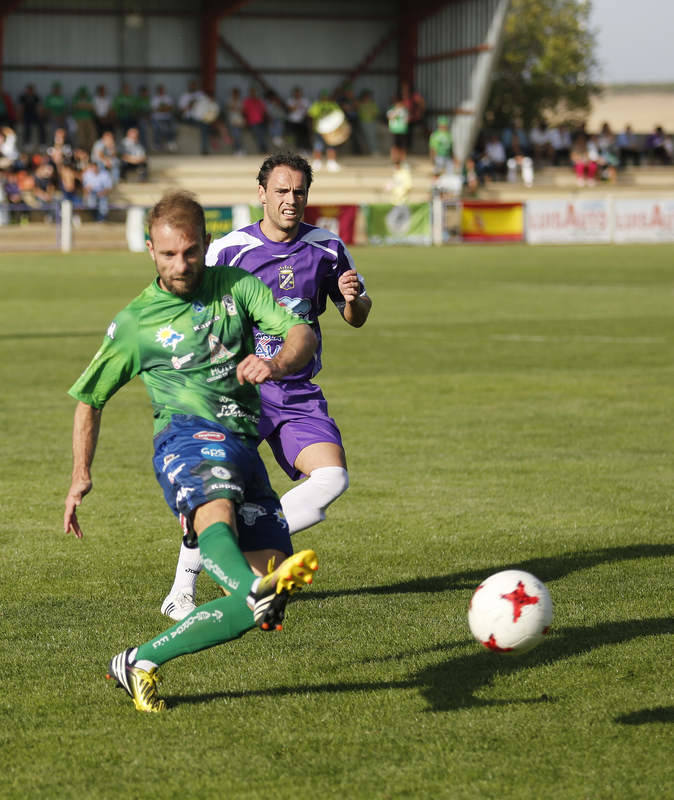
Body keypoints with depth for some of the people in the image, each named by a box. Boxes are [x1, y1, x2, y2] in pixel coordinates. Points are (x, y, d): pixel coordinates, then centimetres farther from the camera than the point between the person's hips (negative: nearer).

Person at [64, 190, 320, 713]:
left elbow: (302, 334, 2)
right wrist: (81, 477, 17)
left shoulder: (236, 287, 16)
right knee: (215, 513, -40)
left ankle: (140, 663, -1)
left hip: (245, 448, 4)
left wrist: (276, 364, -21)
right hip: (189, 433, -4)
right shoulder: (135, 323, 13)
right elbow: (89, 399, 25)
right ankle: (258, 588, -73)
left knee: (266, 609, -8)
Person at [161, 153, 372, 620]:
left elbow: (357, 318, 15)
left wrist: (353, 298, -9)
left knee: (333, 477, -17)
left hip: (299, 393, 3)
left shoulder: (327, 248, 5)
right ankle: (182, 589, 1)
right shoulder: (229, 250, -5)